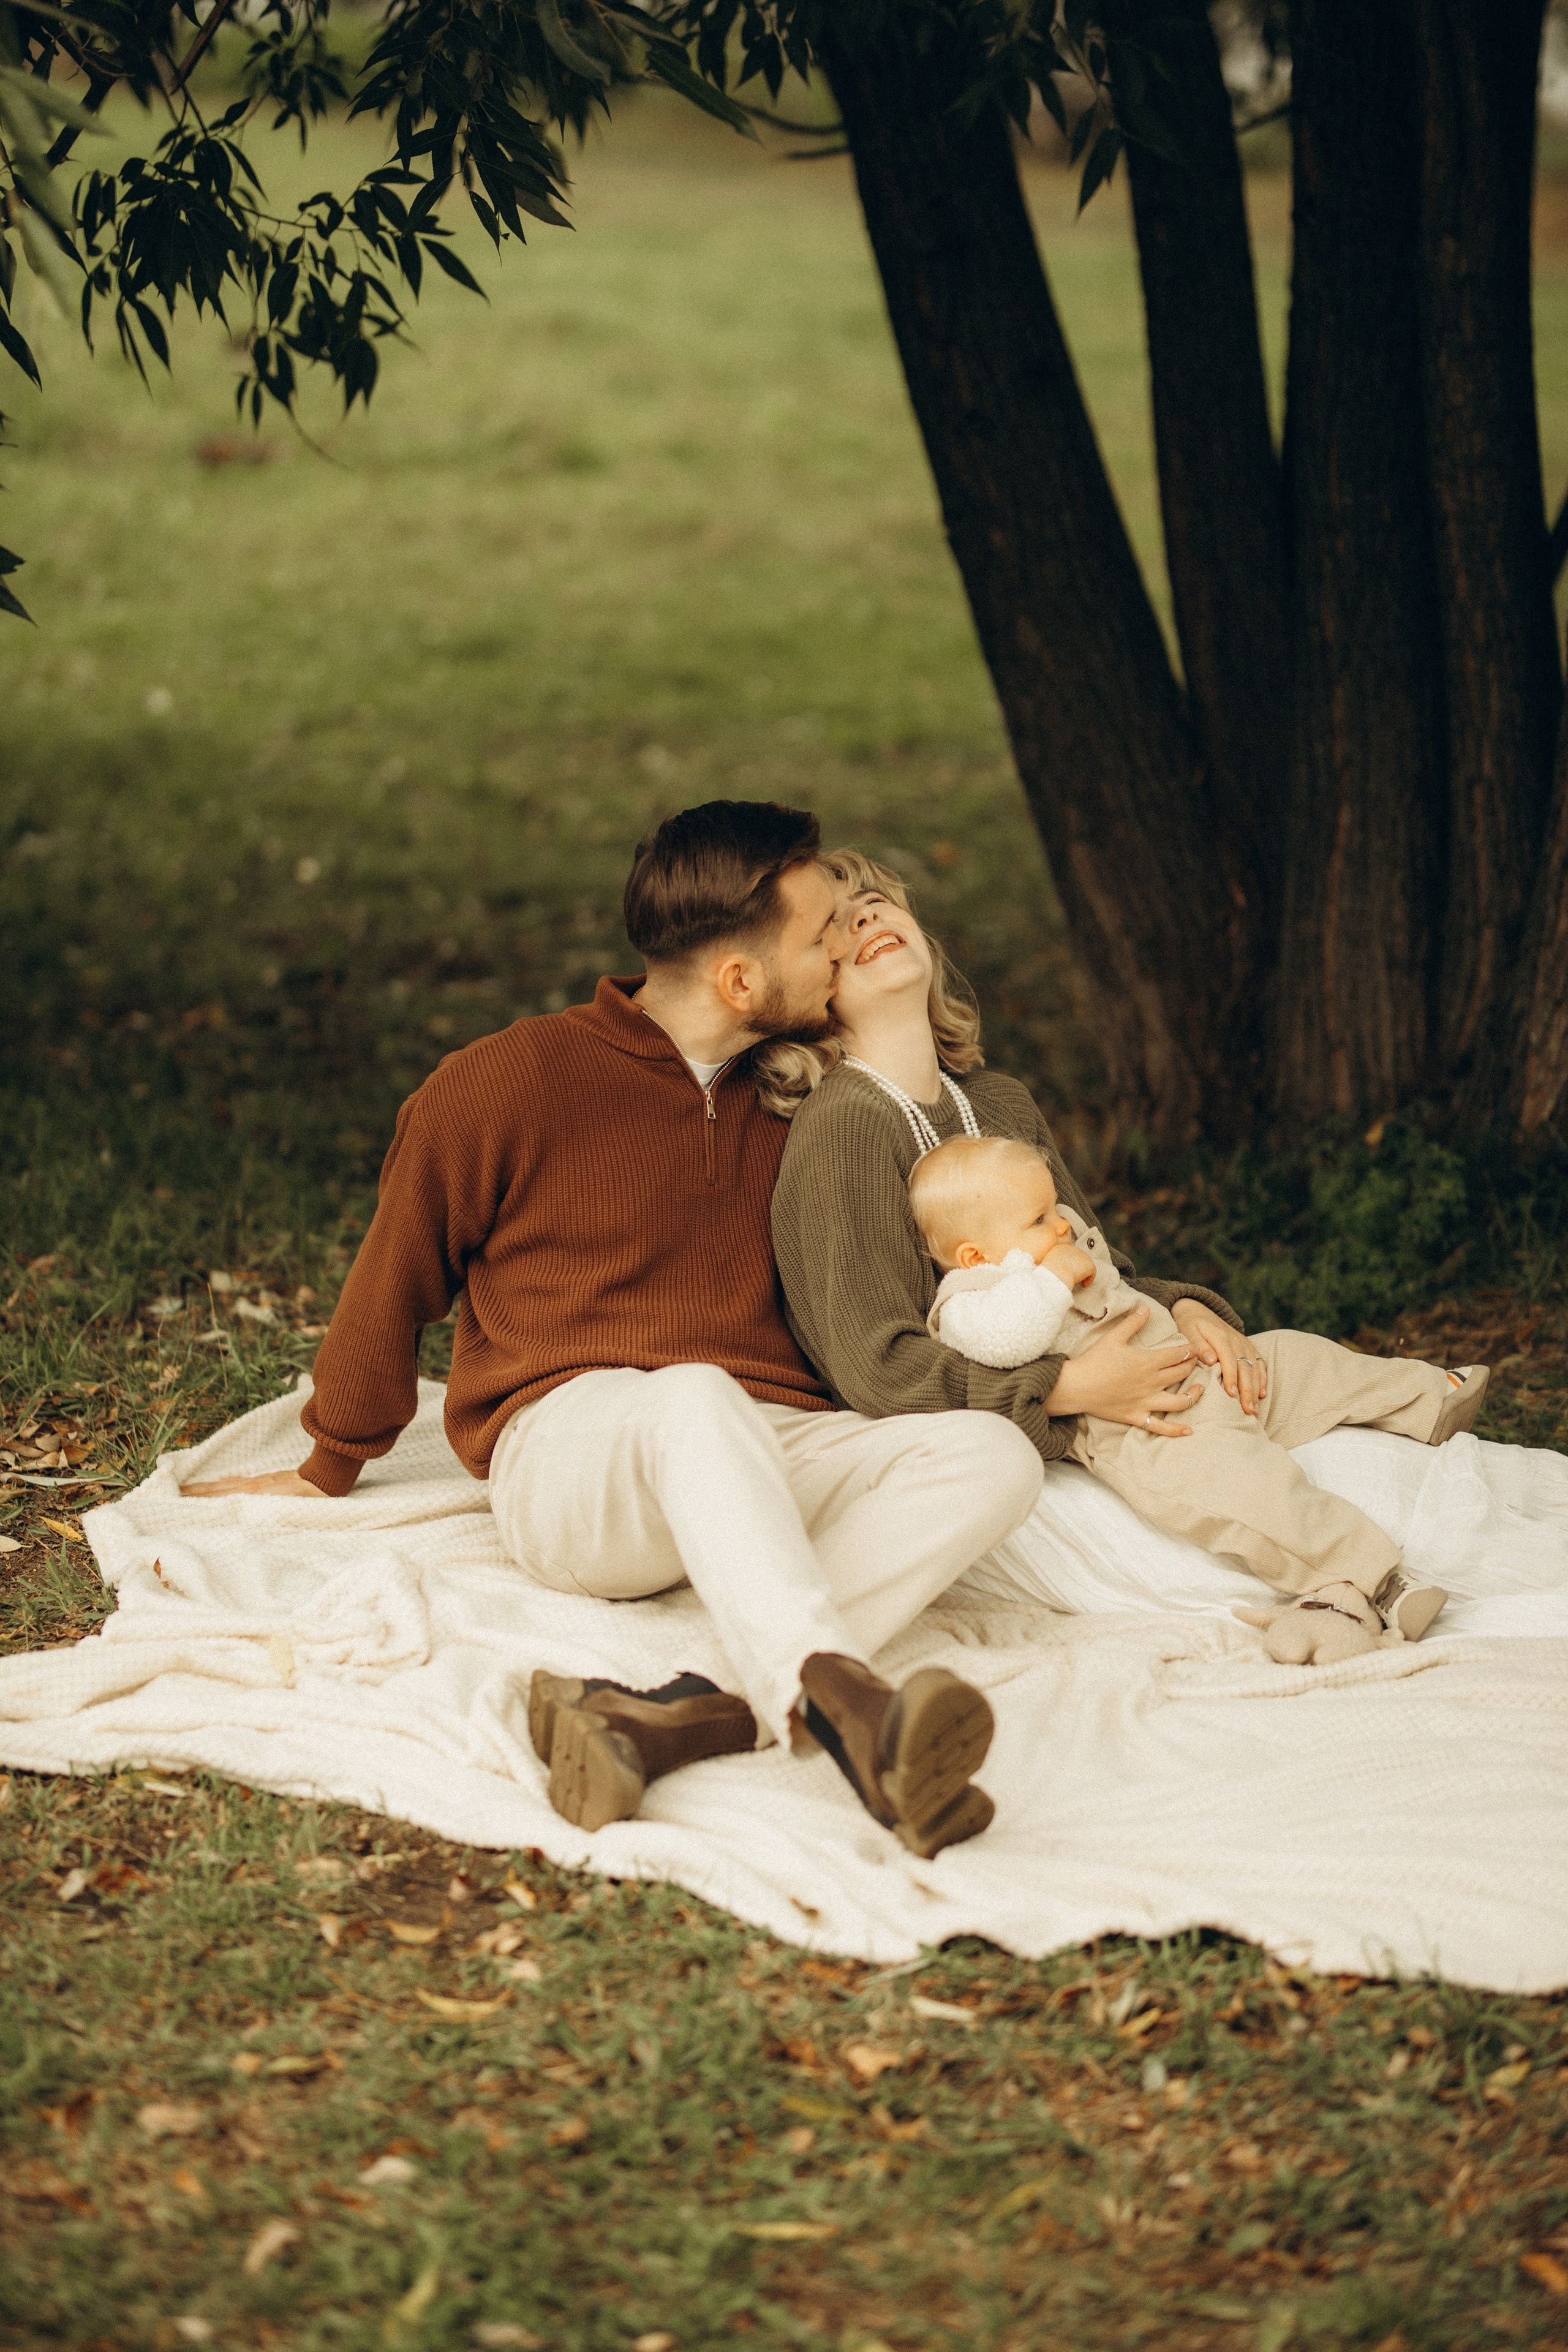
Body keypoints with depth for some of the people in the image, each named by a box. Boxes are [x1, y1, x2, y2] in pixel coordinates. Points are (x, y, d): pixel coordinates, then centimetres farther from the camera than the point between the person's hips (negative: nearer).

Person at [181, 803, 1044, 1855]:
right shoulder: (504, 1086, -1)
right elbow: (397, 1280, 12)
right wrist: (328, 1474, 22)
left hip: (765, 1461, 5)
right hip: (573, 1439, -5)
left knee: (994, 1454, -25)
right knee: (695, 1398, -40)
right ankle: (846, 1705, -64)